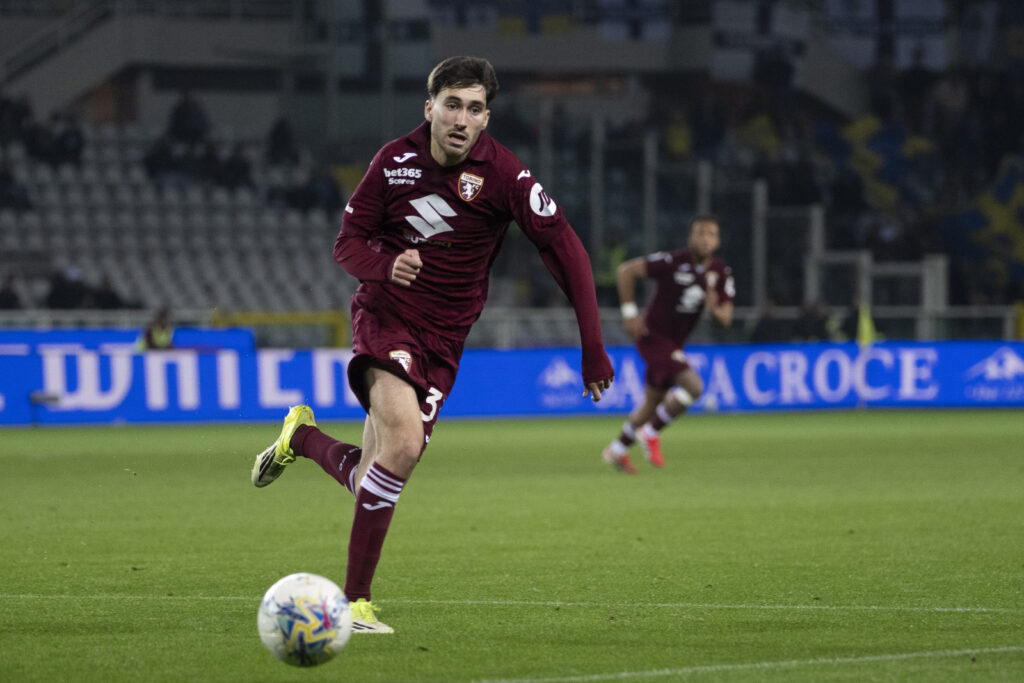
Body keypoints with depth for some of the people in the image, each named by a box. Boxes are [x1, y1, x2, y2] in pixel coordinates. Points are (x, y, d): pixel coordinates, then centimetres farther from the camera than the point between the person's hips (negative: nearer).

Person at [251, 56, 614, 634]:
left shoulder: (503, 173, -10)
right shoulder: (395, 161, -6)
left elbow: (565, 249, -9)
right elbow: (349, 243, 2)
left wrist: (593, 347, -14)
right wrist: (386, 267, -21)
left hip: (444, 339, 2)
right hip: (386, 315, -2)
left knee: (372, 482, 2)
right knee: (404, 441, -28)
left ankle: (303, 437, 36)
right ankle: (354, 598, -19)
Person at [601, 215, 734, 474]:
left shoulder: (721, 273, -2)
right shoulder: (674, 261, -20)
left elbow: (726, 317, -1)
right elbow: (627, 270, -15)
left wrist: (715, 308, -25)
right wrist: (629, 312, -16)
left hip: (675, 342, 7)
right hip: (654, 335, -7)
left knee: (653, 404, 16)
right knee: (693, 386, -23)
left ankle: (617, 450, 34)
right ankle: (651, 433, -5)